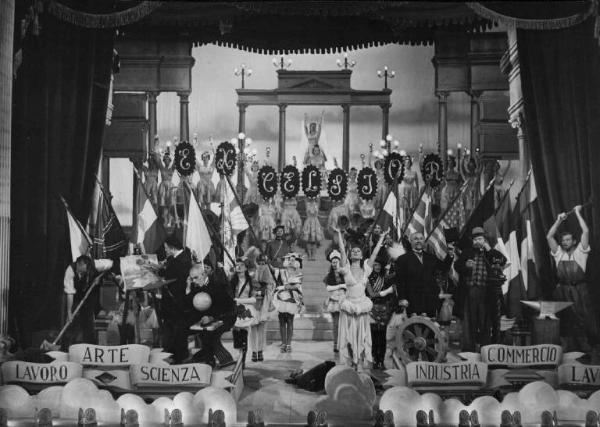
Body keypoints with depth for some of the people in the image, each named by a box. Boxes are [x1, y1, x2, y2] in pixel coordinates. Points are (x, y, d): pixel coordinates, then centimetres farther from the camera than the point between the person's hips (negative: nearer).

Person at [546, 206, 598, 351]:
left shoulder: (580, 252, 3)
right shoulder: (558, 253, 10)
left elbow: (585, 232, -7)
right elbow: (549, 237, 5)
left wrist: (578, 213, -2)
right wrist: (559, 221, 5)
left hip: (579, 291, -2)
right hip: (562, 291, 2)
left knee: (583, 317, -3)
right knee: (565, 319, 4)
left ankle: (586, 347, 3)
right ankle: (566, 346, 11)